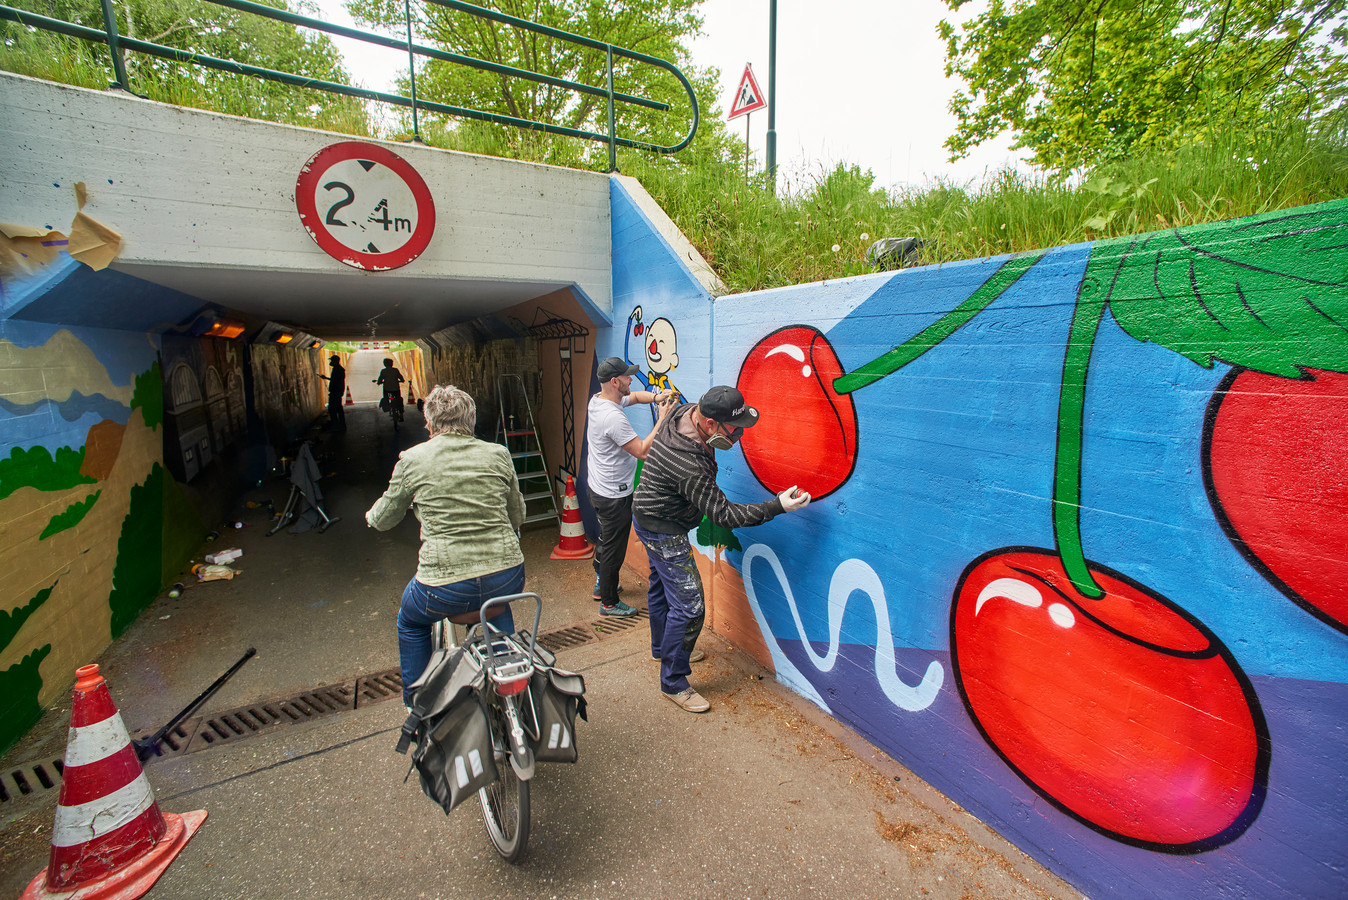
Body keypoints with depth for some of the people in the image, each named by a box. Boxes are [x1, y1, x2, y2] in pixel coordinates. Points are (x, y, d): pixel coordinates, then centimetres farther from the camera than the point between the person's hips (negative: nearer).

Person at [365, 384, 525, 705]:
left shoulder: (413, 459, 0)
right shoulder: (498, 454, 6)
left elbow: (384, 520, 15)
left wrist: (372, 515, 38)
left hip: (445, 588, -3)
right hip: (509, 578, 3)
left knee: (411, 624, 32)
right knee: (497, 606, 40)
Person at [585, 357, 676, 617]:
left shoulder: (597, 401, 1)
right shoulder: (613, 417, -29)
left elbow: (635, 396, 14)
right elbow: (642, 451, -28)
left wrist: (656, 397, -5)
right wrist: (662, 421, -22)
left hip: (597, 487, 10)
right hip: (614, 496, -10)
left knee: (606, 539, 27)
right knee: (614, 549, 7)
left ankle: (601, 584, 46)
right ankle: (609, 603, 23)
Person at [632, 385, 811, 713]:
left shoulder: (685, 412, -11)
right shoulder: (688, 462, -38)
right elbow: (723, 514, -33)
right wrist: (777, 506, -33)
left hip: (650, 514, 10)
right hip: (664, 533, -10)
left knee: (662, 585, 27)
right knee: (688, 606, -3)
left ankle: (662, 647, 50)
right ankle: (673, 683, 15)